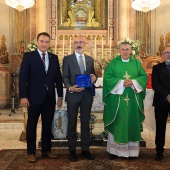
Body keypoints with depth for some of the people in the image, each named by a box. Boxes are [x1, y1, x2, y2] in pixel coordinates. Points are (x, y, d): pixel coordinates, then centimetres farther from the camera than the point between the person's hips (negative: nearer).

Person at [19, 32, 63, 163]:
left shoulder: (54, 58, 9)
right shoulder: (28, 56, -2)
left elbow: (58, 77, 10)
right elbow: (23, 77, -7)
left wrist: (60, 96, 6)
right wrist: (23, 96, -14)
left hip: (50, 98, 4)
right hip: (34, 97, -4)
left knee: (48, 125, 12)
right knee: (32, 125, 7)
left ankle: (46, 150, 26)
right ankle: (31, 152, 19)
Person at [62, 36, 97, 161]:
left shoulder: (90, 59, 12)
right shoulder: (67, 59, 2)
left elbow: (93, 74, 16)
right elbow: (65, 77, -3)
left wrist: (94, 77, -8)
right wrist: (70, 88, -20)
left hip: (87, 95, 3)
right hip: (73, 94, -3)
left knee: (86, 122, 9)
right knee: (72, 123, 5)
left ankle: (85, 149, 20)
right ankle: (72, 150, 16)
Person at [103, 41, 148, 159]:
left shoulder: (136, 63, 10)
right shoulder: (113, 63, 3)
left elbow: (144, 76, 6)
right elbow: (107, 77, -4)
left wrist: (133, 82, -11)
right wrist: (121, 83, -15)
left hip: (133, 100, 2)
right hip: (117, 99, -2)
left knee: (132, 122, 5)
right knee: (117, 123, 1)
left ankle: (132, 150, 15)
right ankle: (115, 150, 10)